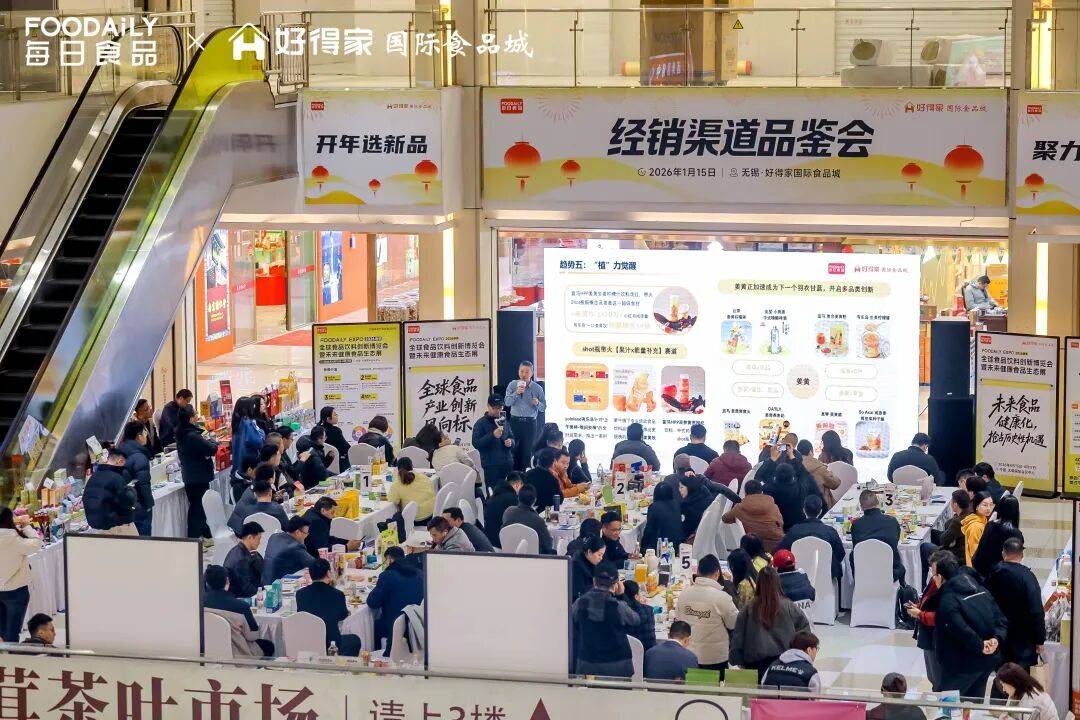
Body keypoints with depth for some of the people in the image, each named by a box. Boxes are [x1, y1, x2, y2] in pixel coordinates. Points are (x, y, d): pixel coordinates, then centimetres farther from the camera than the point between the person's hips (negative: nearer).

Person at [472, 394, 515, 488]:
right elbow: (476, 443, -11)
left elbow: (511, 437, 25)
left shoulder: (503, 422, 15)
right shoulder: (481, 423, -2)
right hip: (491, 466, -5)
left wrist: (510, 442, 0)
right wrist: (492, 435, -21)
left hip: (507, 464, 5)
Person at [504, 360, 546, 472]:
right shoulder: (512, 385, 4)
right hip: (515, 422, 0)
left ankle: (523, 473, 11)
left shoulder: (537, 388, 2)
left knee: (527, 451, 2)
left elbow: (543, 407, 2)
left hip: (530, 423, 0)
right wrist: (516, 393, -19)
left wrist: (538, 403, -19)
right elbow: (507, 403, -5)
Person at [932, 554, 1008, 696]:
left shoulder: (948, 601, -19)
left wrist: (980, 646, -19)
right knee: (975, 699, 21)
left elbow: (961, 630, -30)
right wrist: (996, 638, -11)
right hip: (990, 659, 8)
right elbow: (1000, 618, 4)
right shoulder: (981, 590, 7)